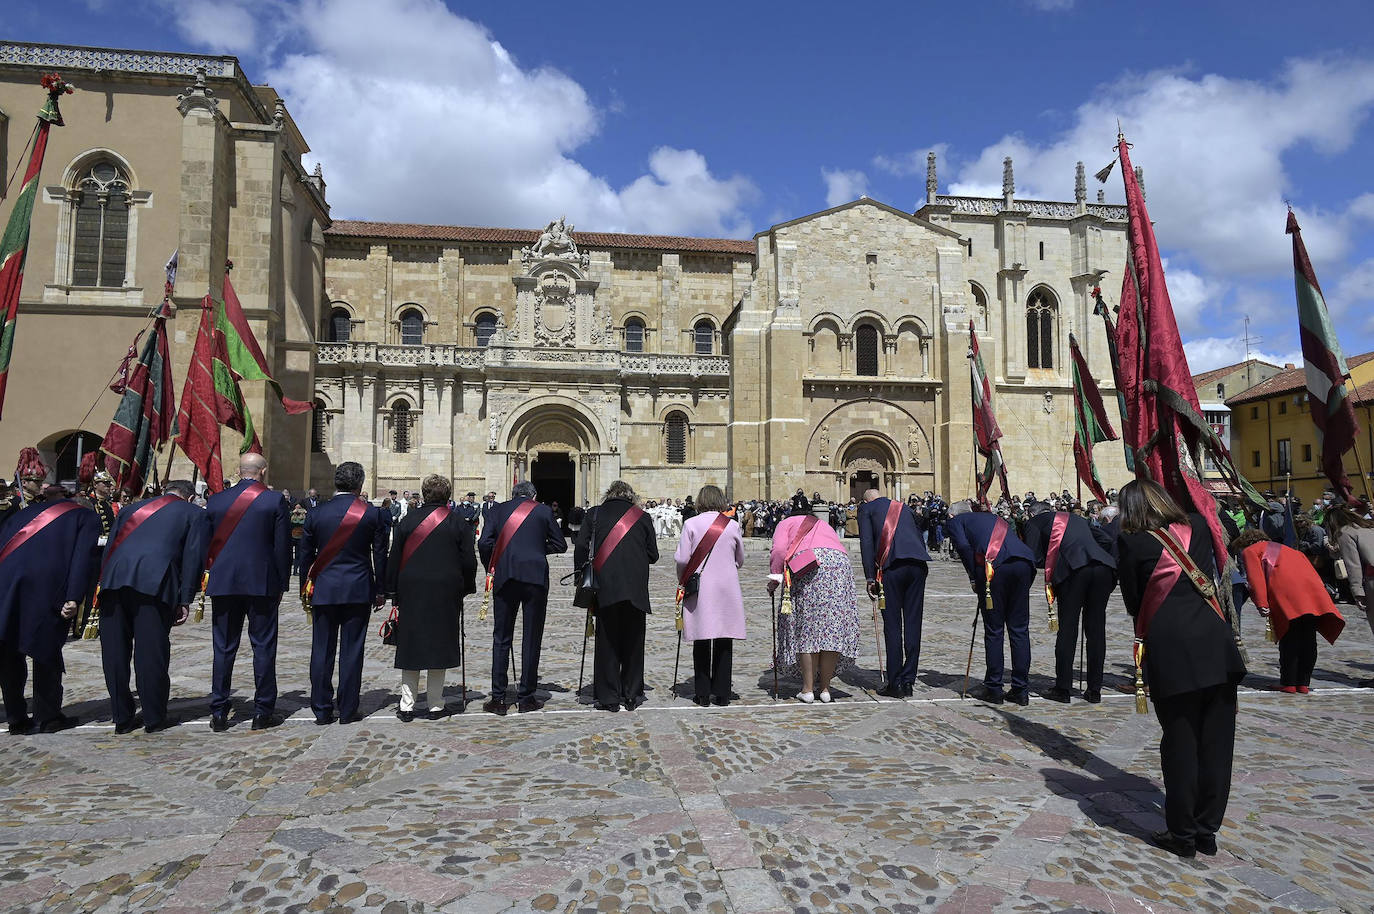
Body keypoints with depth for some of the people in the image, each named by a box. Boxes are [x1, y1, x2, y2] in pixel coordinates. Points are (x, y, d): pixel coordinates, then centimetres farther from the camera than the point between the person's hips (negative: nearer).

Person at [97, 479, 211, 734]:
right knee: (151, 652, 3)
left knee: (115, 652, 12)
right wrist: (185, 600, 4)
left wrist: (105, 584, 21)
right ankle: (154, 718, 11)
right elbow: (193, 557, 5)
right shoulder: (195, 514, 15)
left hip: (113, 580, 4)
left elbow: (108, 548, 23)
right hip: (154, 582, -4)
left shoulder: (131, 509, 29)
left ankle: (122, 718, 19)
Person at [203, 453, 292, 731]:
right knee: (263, 646, 5)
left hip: (223, 582, 3)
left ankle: (219, 712, 15)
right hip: (262, 583, -3)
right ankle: (262, 711, 9)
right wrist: (281, 583, 4)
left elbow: (205, 542, 8)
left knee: (224, 648, 11)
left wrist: (212, 573, 17)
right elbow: (283, 546, -5)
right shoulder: (275, 501, -6)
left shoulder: (216, 500, 3)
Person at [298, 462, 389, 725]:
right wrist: (379, 590, 11)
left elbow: (305, 555, 6)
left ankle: (322, 710, 13)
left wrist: (305, 590, 18)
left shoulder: (316, 514, 0)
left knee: (322, 650, 8)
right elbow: (380, 555, 1)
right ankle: (348, 710, 10)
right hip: (359, 591, -1)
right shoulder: (373, 514, -4)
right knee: (352, 650, 4)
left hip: (324, 590, 1)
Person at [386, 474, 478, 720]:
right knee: (440, 643, 7)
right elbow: (468, 560, -2)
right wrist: (466, 588, 11)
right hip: (446, 591, -1)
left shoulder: (409, 519, 1)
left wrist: (393, 592, 9)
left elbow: (394, 558, 3)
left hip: (411, 591, 1)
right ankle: (435, 705, 11)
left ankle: (407, 705, 11)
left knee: (410, 644, 8)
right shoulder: (459, 521, -2)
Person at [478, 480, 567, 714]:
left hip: (505, 578, 1)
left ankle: (498, 698, 9)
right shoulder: (544, 511, 6)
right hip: (535, 577, -1)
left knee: (501, 638, 9)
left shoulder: (498, 510, 8)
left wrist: (490, 569, 13)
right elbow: (560, 545, 7)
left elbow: (485, 543, -1)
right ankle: (526, 697, 10)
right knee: (531, 638, 6)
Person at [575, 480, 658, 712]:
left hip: (605, 588, -1)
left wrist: (582, 580, 7)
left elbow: (581, 548, 1)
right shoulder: (642, 517, 8)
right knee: (633, 643, 12)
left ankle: (609, 697, 9)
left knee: (606, 642, 7)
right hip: (636, 589, 1)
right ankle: (631, 695, 18)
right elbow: (653, 555, 10)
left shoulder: (595, 514, 6)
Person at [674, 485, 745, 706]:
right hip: (727, 588, 1)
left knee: (702, 642, 6)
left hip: (700, 588, -1)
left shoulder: (691, 524, -4)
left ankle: (702, 694, 9)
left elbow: (682, 558, -7)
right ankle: (722, 694, 11)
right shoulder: (732, 525, 1)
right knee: (724, 642, 7)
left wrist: (684, 580, 11)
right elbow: (740, 560, 11)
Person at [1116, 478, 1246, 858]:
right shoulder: (1198, 526, 11)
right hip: (1216, 641, 4)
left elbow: (1133, 605, 4)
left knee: (1179, 740, 6)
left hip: (1170, 649, -4)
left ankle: (1183, 833, 17)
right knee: (1216, 740, 11)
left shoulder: (1132, 542, -1)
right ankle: (1207, 830, 22)